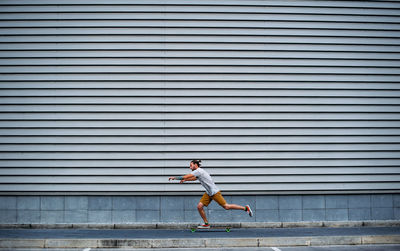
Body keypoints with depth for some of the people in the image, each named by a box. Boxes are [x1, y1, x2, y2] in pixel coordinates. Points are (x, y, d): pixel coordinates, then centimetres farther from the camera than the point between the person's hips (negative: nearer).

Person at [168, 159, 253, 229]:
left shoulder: (199, 171, -18)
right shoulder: (198, 172, 11)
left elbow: (185, 176, -20)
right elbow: (194, 178, 33)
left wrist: (174, 178, -12)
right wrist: (185, 180, 23)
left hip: (215, 192, -9)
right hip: (208, 193, 9)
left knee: (226, 206, -5)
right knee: (199, 206, -2)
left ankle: (246, 208, 8)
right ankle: (206, 224, 9)